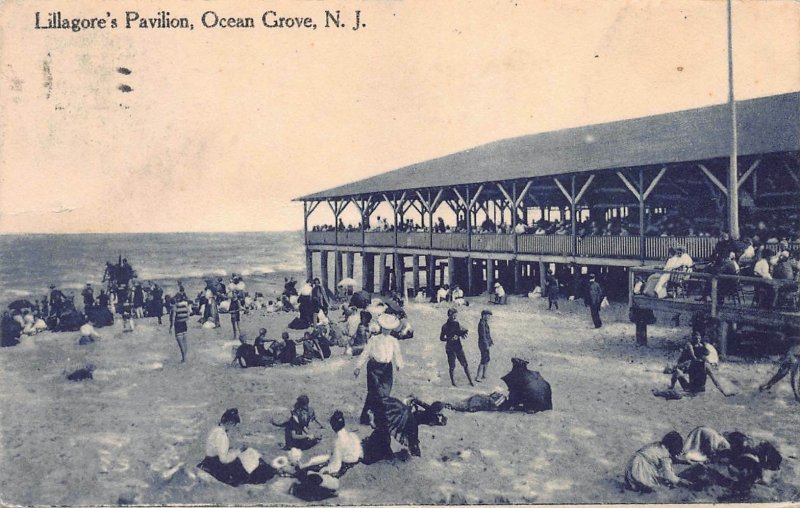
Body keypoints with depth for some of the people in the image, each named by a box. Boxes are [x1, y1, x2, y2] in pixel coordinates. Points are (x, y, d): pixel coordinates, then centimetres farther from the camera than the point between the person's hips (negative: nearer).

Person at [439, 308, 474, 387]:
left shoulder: (457, 324, 4)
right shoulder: (445, 326, -6)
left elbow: (465, 330, 16)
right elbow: (441, 338, -5)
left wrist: (464, 333, -8)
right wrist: (450, 338, -20)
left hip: (458, 347, 4)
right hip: (450, 348, -4)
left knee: (465, 364, 4)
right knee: (452, 366, 2)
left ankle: (470, 381, 12)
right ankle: (453, 382, 15)